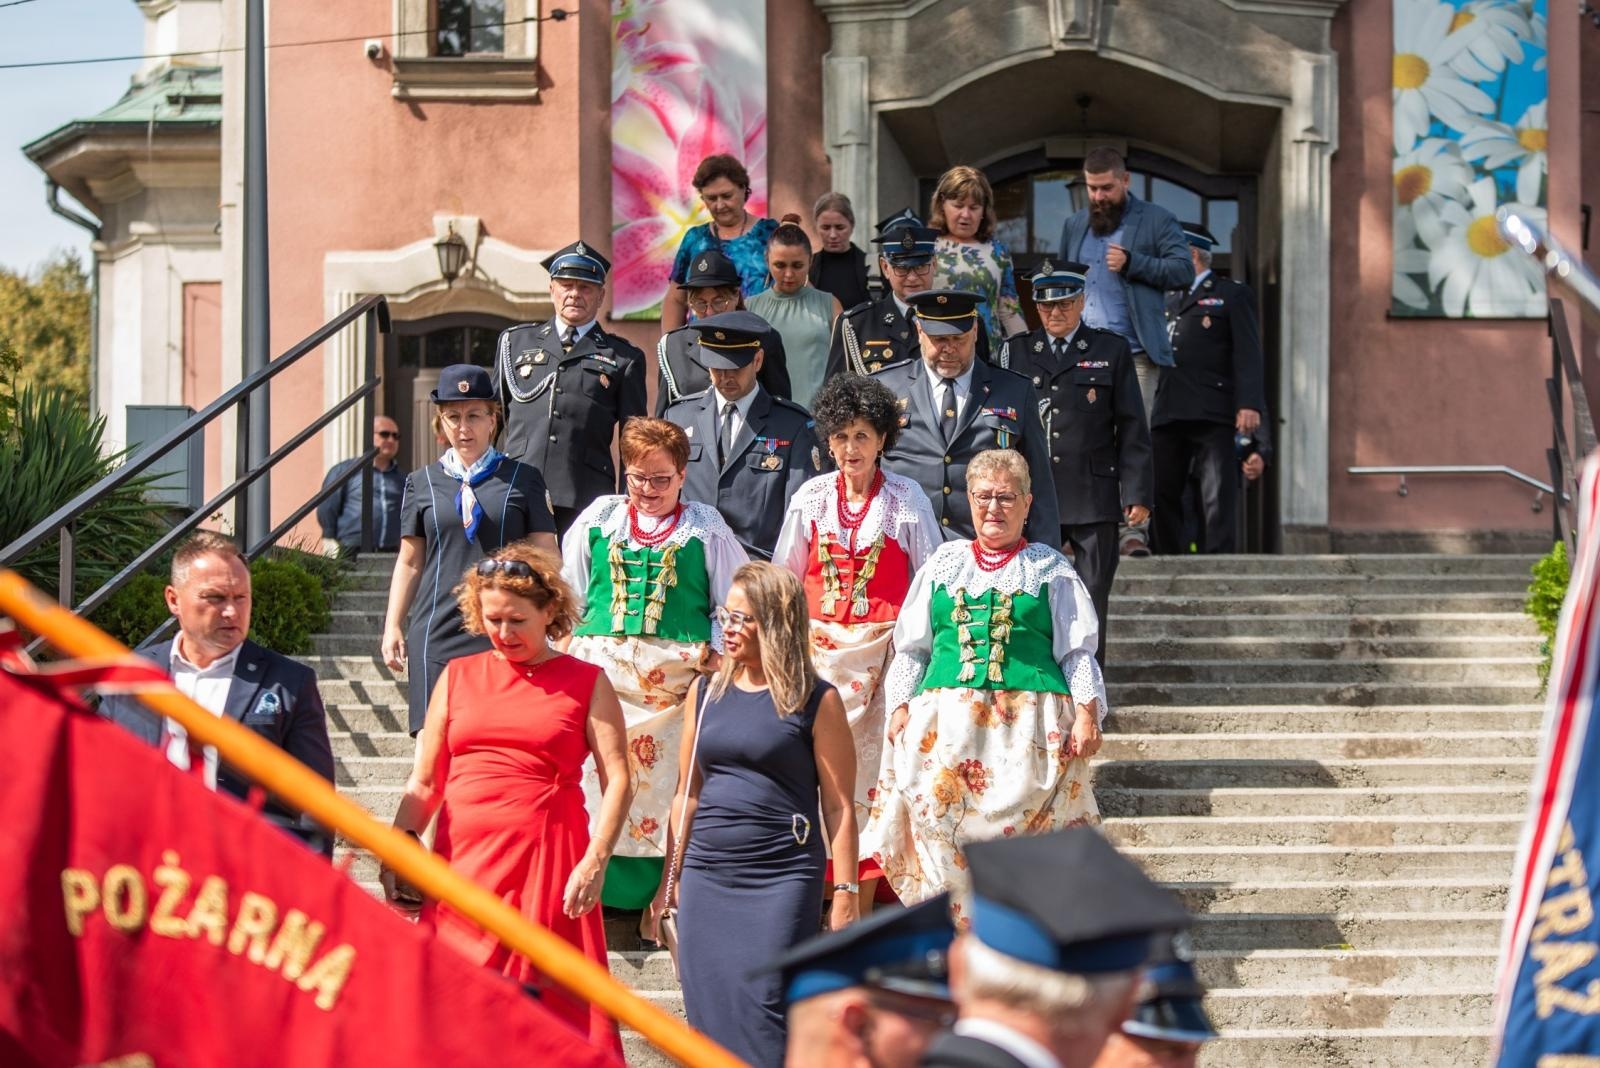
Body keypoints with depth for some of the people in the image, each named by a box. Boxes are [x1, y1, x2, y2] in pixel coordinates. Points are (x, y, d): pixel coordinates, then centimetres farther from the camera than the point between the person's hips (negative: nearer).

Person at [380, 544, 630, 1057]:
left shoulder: (585, 683, 6)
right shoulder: (457, 677, 15)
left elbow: (617, 781, -2)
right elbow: (424, 782, 14)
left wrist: (594, 862, -14)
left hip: (547, 862, -3)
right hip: (462, 861, 3)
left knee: (550, 1006, -5)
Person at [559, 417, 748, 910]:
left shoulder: (705, 528, 7)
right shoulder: (599, 519, 13)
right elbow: (569, 593, 19)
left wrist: (714, 652, -1)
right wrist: (570, 648, 11)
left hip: (675, 675, -2)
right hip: (602, 669, 2)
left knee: (668, 779, -5)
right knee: (596, 774, -4)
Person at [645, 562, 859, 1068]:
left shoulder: (814, 701, -3)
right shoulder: (706, 695, 11)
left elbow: (838, 804, -3)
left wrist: (846, 891, -7)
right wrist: (671, 877, 13)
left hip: (782, 879, -5)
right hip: (705, 878, 5)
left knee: (765, 1011, -9)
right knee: (709, 1011, 3)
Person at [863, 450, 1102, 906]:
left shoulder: (1050, 568, 13)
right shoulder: (944, 563, 19)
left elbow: (1077, 651, 9)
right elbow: (911, 647, 19)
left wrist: (1087, 712, -5)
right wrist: (900, 706, 5)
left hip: (1028, 721, -2)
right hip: (948, 720, 2)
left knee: (1023, 822, -10)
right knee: (940, 817, -9)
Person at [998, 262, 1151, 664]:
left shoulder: (1111, 351, 7)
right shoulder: (1015, 351, 11)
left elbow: (1131, 428, 4)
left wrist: (1137, 494, -3)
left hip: (1094, 499, -1)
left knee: (1091, 607, 3)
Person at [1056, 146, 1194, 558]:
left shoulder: (1156, 221, 5)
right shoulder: (1074, 225, 20)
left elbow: (1183, 270, -3)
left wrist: (1132, 263, -14)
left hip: (1134, 352, -4)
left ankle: (1134, 529, -10)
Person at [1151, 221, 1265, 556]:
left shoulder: (1233, 294, 7)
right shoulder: (1171, 302, 27)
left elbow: (1247, 353, -3)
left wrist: (1249, 404, -15)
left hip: (1213, 415, -6)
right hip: (1168, 415, 6)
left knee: (1219, 497, -9)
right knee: (1161, 492, 3)